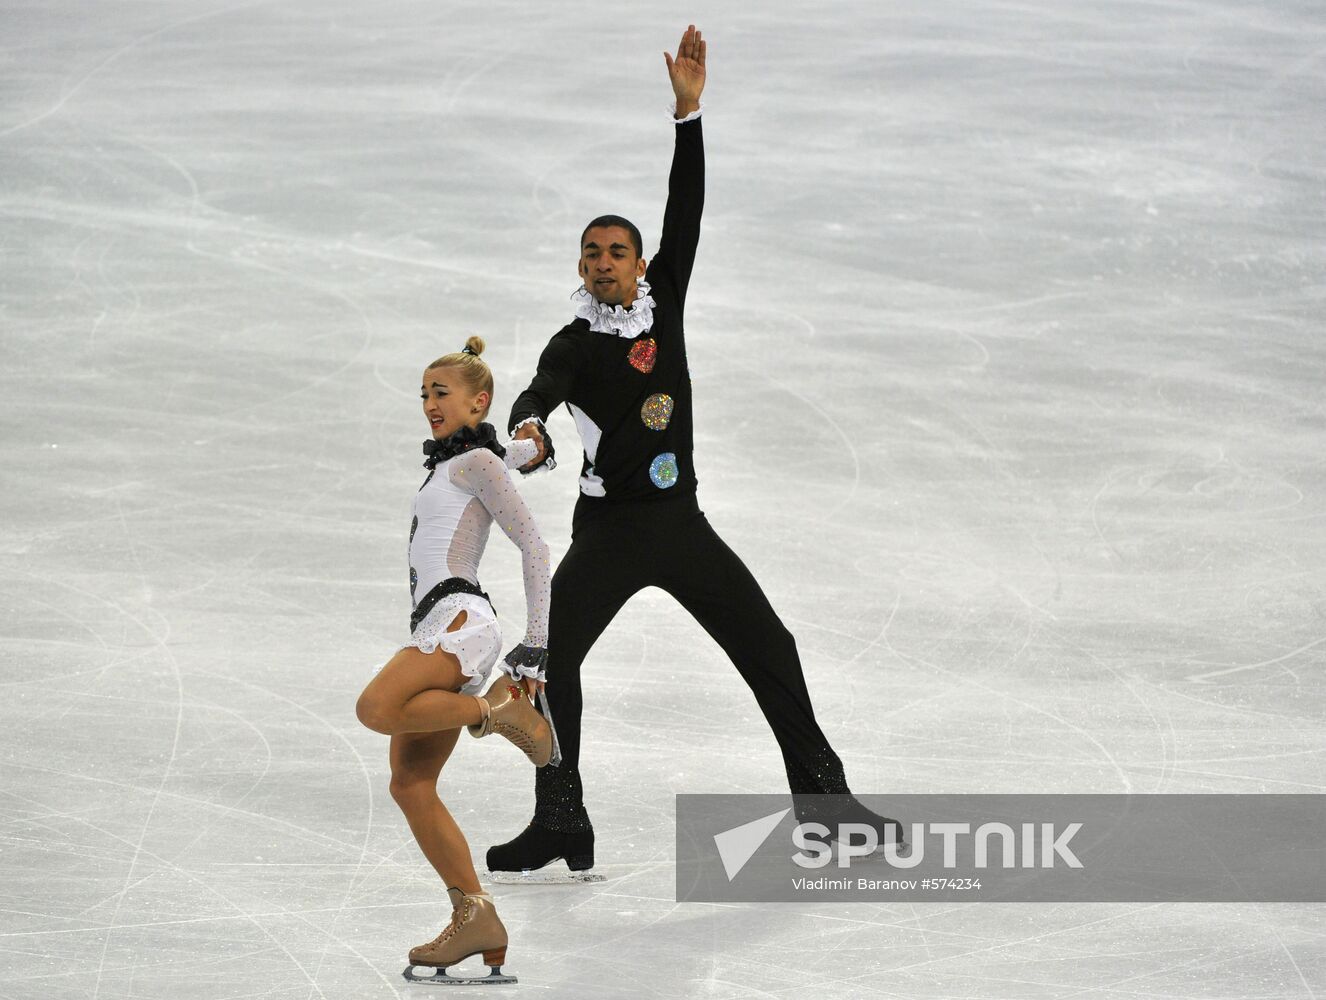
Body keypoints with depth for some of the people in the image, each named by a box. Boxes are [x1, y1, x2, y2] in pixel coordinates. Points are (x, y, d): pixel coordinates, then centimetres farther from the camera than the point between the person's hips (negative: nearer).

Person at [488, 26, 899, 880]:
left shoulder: (664, 304, 5)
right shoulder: (575, 345, -5)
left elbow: (687, 213, -3)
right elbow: (543, 392, -25)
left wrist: (689, 110, -11)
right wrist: (529, 426, -50)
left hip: (681, 522, 3)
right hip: (607, 529, -3)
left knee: (770, 649, 5)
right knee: (548, 658, -18)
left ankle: (821, 794, 19)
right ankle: (562, 830, -15)